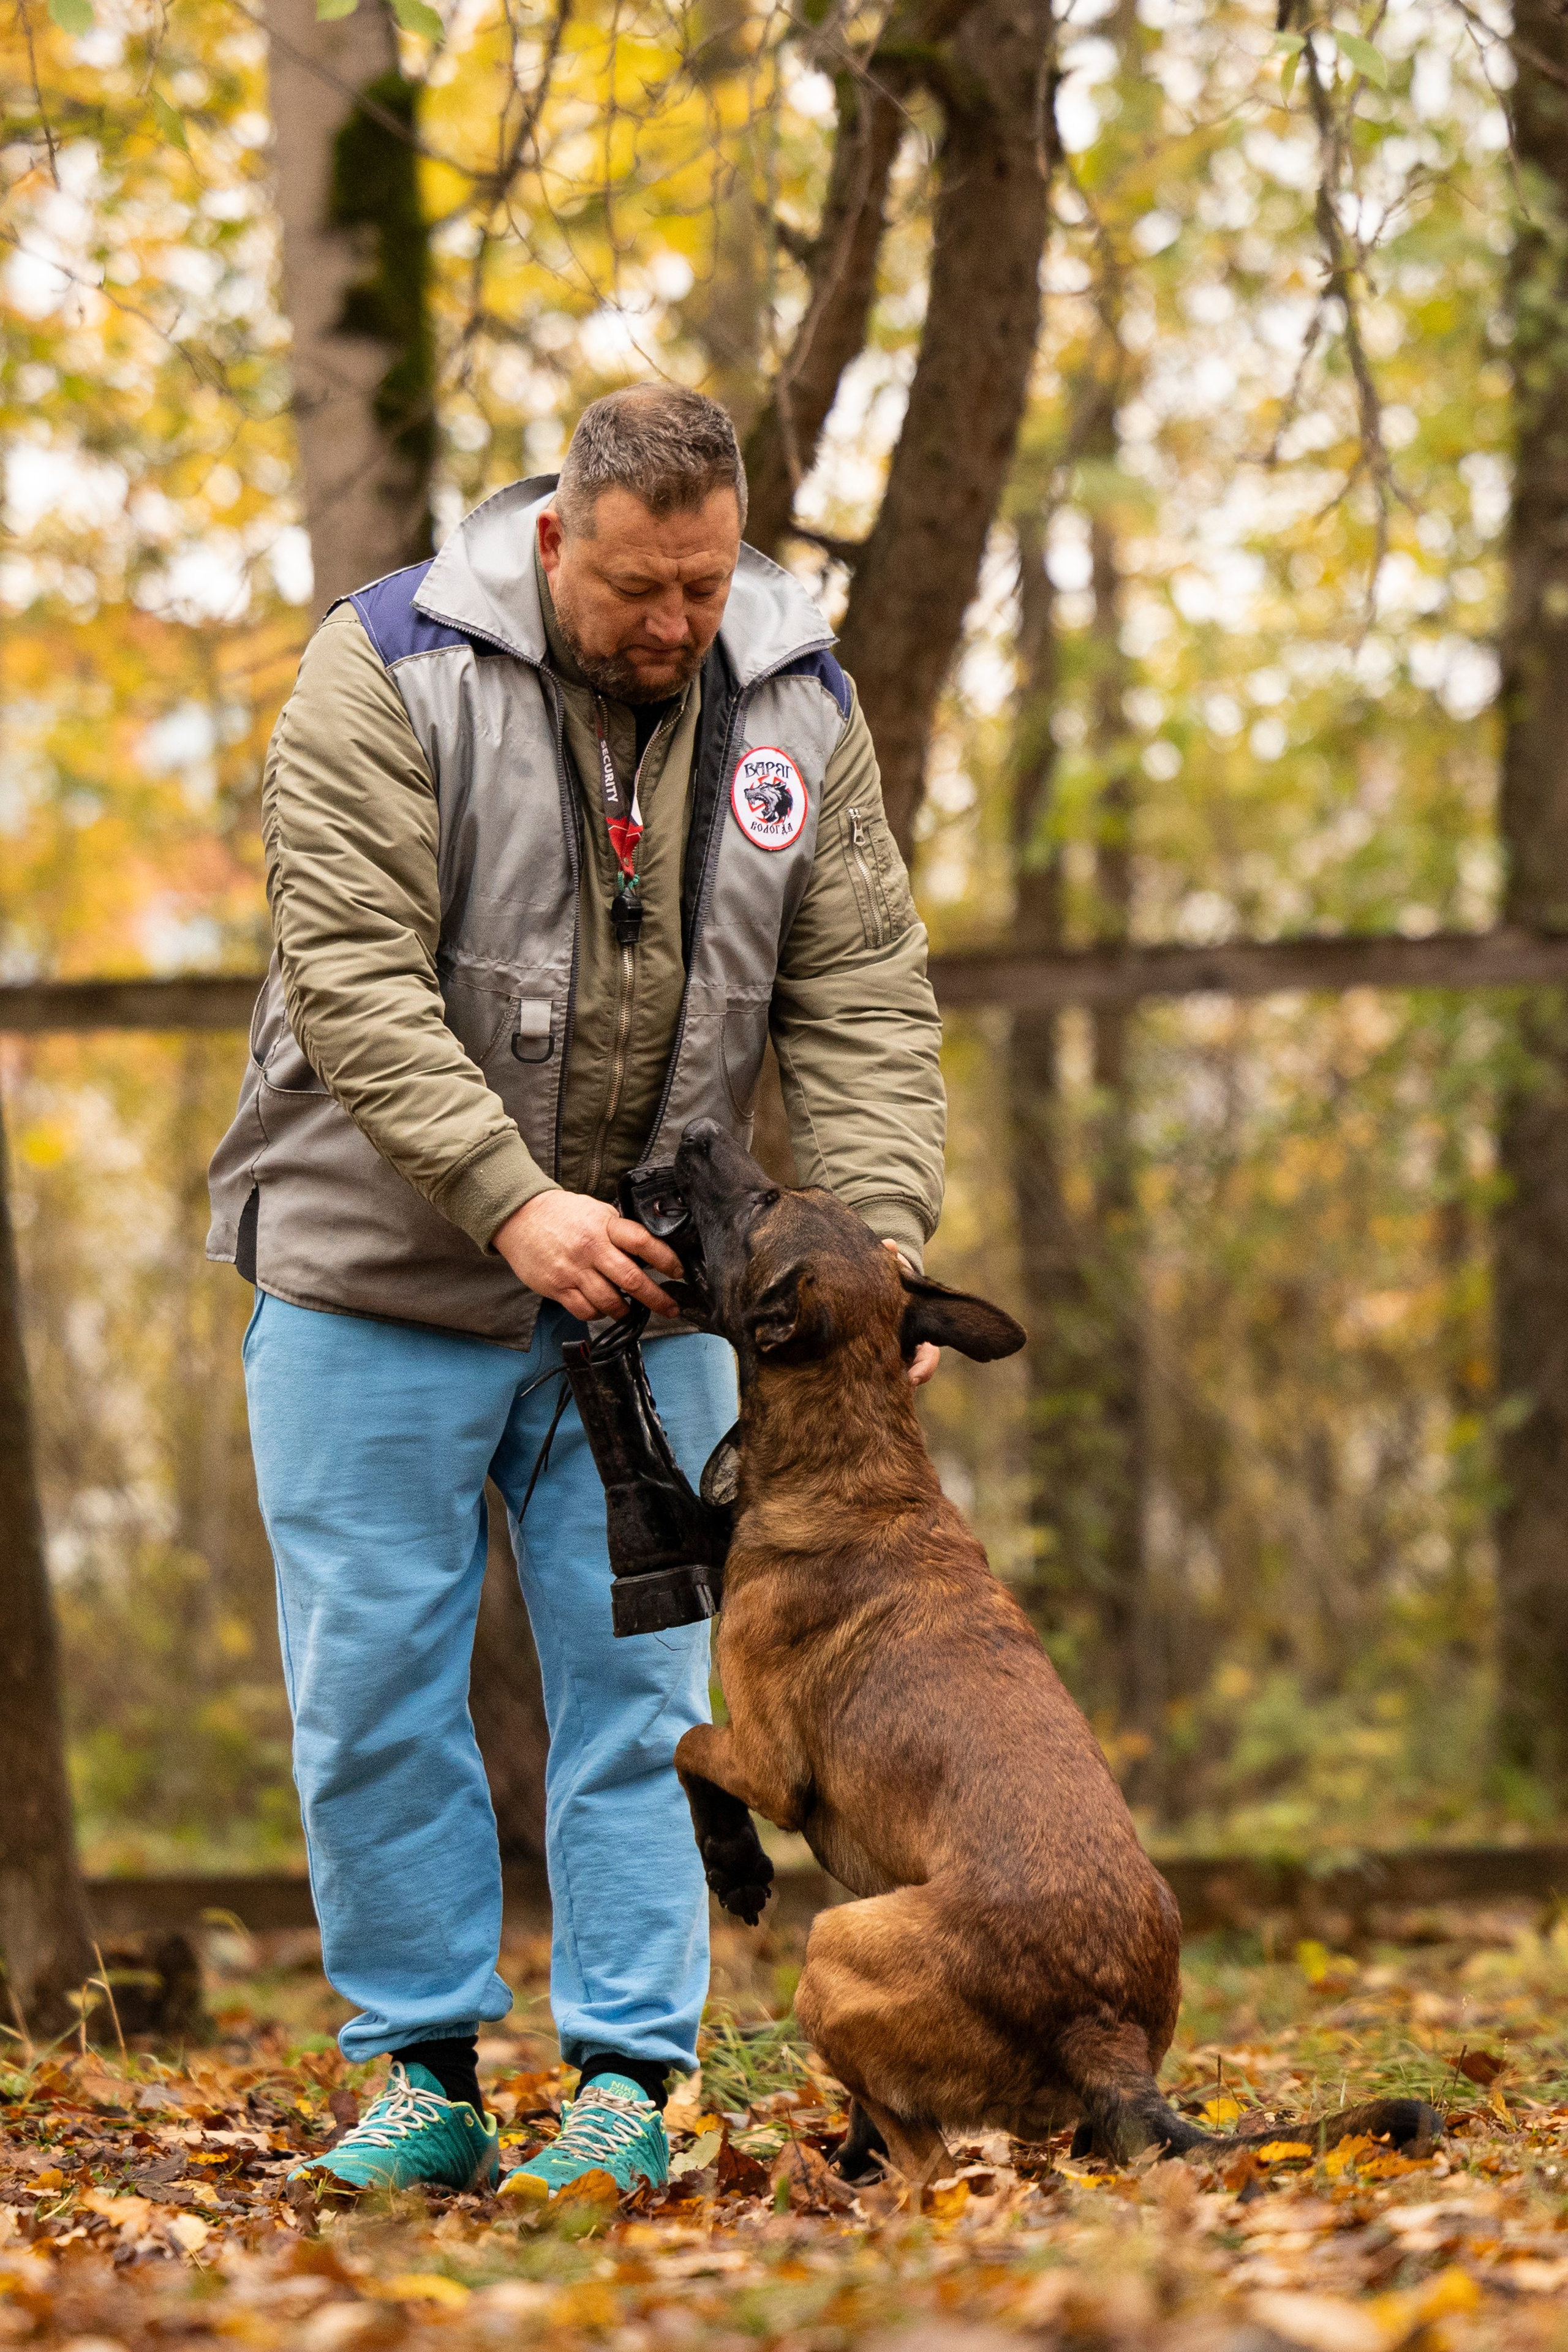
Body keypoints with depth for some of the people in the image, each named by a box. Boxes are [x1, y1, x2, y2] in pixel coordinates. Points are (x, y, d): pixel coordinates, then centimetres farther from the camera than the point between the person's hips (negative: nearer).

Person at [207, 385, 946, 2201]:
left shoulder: (798, 707, 0)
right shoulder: (388, 672, -12)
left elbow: (860, 999, -1)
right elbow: (354, 978, -19)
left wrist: (877, 1238, -16)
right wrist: (511, 1203, -27)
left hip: (648, 1290, 3)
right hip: (384, 1273, -2)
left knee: (636, 1689, 1)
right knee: (377, 1683, 1)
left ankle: (627, 2083, 7)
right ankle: (426, 2074, 13)